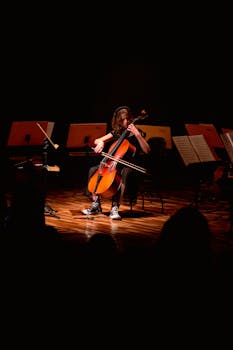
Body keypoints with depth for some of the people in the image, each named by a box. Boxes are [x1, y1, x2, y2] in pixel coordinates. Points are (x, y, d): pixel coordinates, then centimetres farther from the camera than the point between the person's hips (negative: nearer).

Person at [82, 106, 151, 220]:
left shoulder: (136, 133, -2)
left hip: (130, 166, -5)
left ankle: (115, 208, -38)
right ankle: (96, 205, -7)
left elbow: (147, 150, -16)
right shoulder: (116, 132, 11)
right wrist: (101, 143, -12)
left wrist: (137, 134, -23)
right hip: (115, 165, 6)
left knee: (125, 173, -40)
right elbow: (97, 141, 12)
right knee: (93, 170, -12)